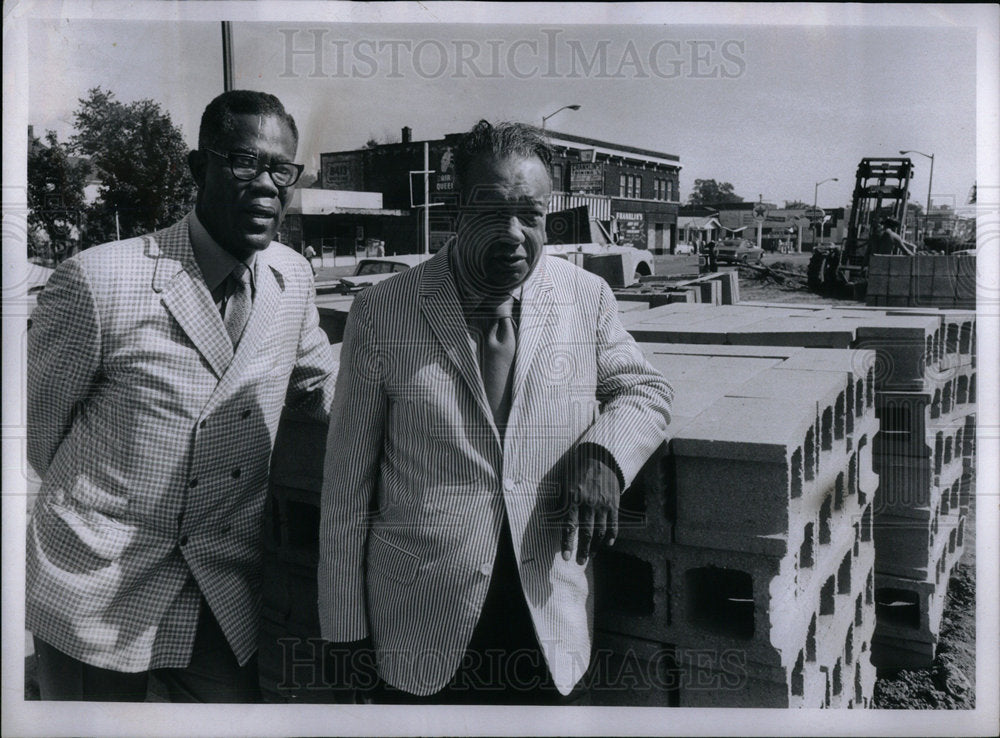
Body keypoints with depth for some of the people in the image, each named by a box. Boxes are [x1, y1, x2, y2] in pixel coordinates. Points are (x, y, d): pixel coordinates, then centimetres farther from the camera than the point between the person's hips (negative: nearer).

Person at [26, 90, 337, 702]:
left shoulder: (293, 277, -1)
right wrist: (94, 499, 8)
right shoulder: (97, 280, -18)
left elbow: (320, 382, 16)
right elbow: (38, 416, -4)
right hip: (94, 596, -4)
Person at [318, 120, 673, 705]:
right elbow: (348, 485, -2)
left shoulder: (588, 297, 0)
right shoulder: (381, 314, -6)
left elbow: (646, 389, 15)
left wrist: (602, 452, -9)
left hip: (553, 621, 2)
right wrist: (344, 627, 1)